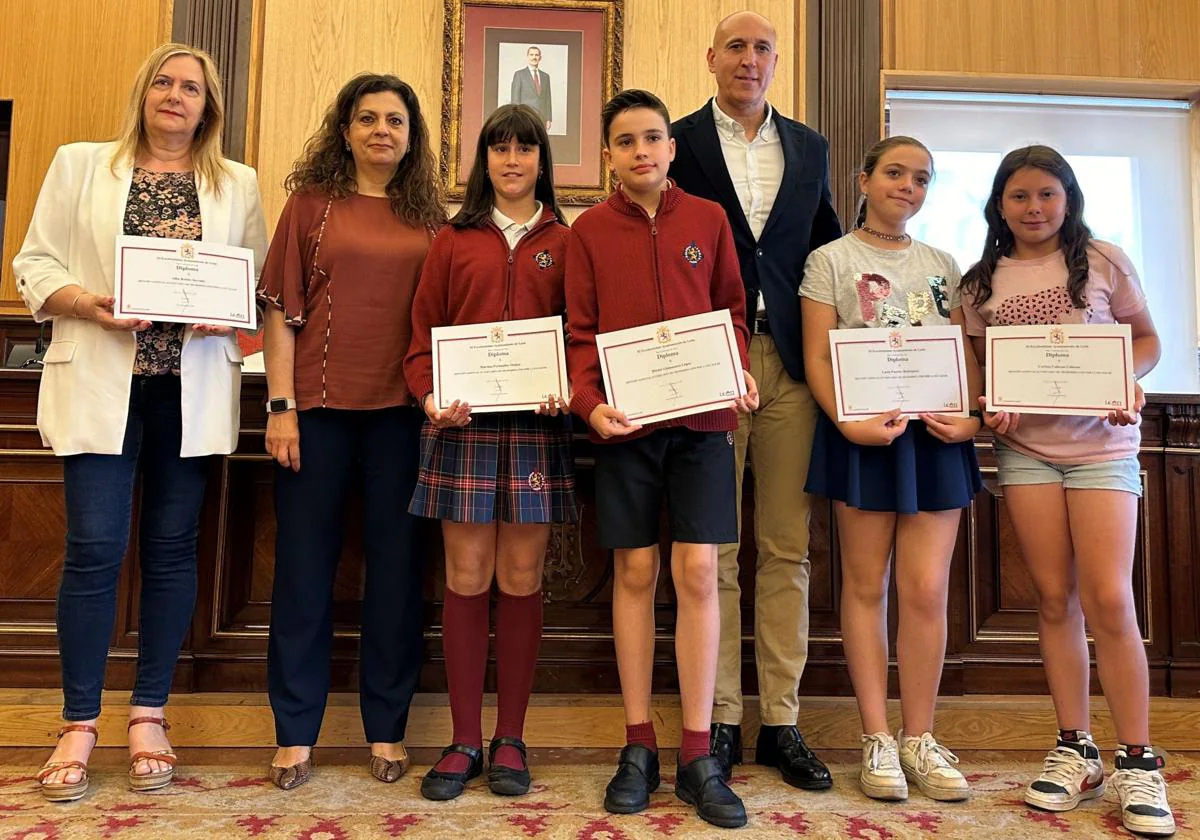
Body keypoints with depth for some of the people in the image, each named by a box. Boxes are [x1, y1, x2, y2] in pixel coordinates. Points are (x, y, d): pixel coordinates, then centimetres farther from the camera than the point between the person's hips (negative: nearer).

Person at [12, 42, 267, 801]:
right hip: (101, 380, -1)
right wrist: (88, 304, -14)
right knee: (95, 548, -4)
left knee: (172, 547, 5)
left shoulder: (238, 184, 11)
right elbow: (35, 262, 5)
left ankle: (150, 717, 18)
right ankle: (79, 724, 12)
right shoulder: (80, 164, 10)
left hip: (193, 387, 1)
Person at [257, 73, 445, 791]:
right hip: (319, 405, -1)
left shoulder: (429, 218, 10)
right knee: (305, 564, 6)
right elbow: (282, 313, 2)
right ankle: (296, 733, 19)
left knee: (396, 564, 6)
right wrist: (280, 408, -5)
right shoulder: (311, 204, 6)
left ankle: (387, 728, 21)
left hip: (402, 410, 1)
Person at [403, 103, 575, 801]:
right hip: (463, 424, 1)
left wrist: (567, 393, -12)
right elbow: (425, 334, 8)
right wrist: (430, 396, -10)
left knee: (521, 579, 4)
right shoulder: (454, 240, 12)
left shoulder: (564, 241, 10)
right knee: (467, 577, 3)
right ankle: (465, 741, 14)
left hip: (538, 425, 0)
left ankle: (511, 739, 17)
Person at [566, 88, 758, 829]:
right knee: (635, 572, 4)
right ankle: (638, 746, 17)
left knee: (698, 571, -2)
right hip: (625, 421, 0)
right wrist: (589, 402, -14)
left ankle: (698, 755, 10)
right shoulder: (589, 230, 6)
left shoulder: (709, 219, 8)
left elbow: (733, 313, 11)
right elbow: (582, 332, 3)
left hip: (700, 417, 0)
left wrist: (740, 375, -8)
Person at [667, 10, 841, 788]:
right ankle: (720, 719, 14)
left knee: (787, 547, 5)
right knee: (714, 549, 3)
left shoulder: (810, 148, 17)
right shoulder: (679, 142, 6)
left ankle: (781, 722, 16)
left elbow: (827, 247, 17)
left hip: (789, 360, 3)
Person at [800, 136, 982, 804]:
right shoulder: (831, 259, 4)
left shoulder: (943, 264, 15)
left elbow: (969, 354, 12)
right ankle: (878, 739, 14)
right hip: (864, 432, -3)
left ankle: (919, 738, 14)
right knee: (866, 586, 4)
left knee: (928, 590, 0)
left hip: (937, 433, 3)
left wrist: (973, 417, -5)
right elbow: (817, 357, -4)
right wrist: (847, 423, -18)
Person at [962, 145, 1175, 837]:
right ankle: (1077, 751, 17)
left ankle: (1139, 761, 7)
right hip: (1024, 447, 2)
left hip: (1102, 443, -2)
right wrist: (990, 410, -8)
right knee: (1056, 598, 4)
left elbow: (1147, 339, 8)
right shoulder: (983, 282, 8)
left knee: (1108, 599, -9)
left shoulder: (1103, 260, 3)